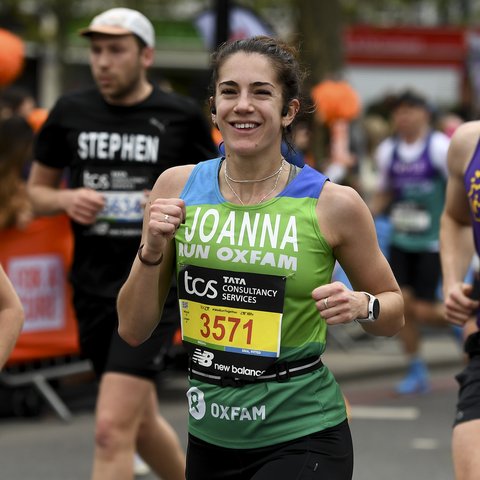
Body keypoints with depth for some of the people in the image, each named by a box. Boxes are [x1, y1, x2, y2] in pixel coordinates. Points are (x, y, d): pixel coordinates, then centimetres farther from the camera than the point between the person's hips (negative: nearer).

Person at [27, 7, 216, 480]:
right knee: (141, 423, 18)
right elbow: (36, 190, 14)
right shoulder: (70, 112, 4)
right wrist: (66, 199, -7)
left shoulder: (182, 116, -3)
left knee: (112, 428, -15)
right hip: (92, 285, 5)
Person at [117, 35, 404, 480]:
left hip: (301, 440, -4)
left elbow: (393, 313, 7)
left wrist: (361, 305, -14)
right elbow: (133, 330, 3)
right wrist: (151, 251, -13)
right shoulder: (178, 187, -1)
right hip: (209, 437, 4)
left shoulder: (332, 204, -9)